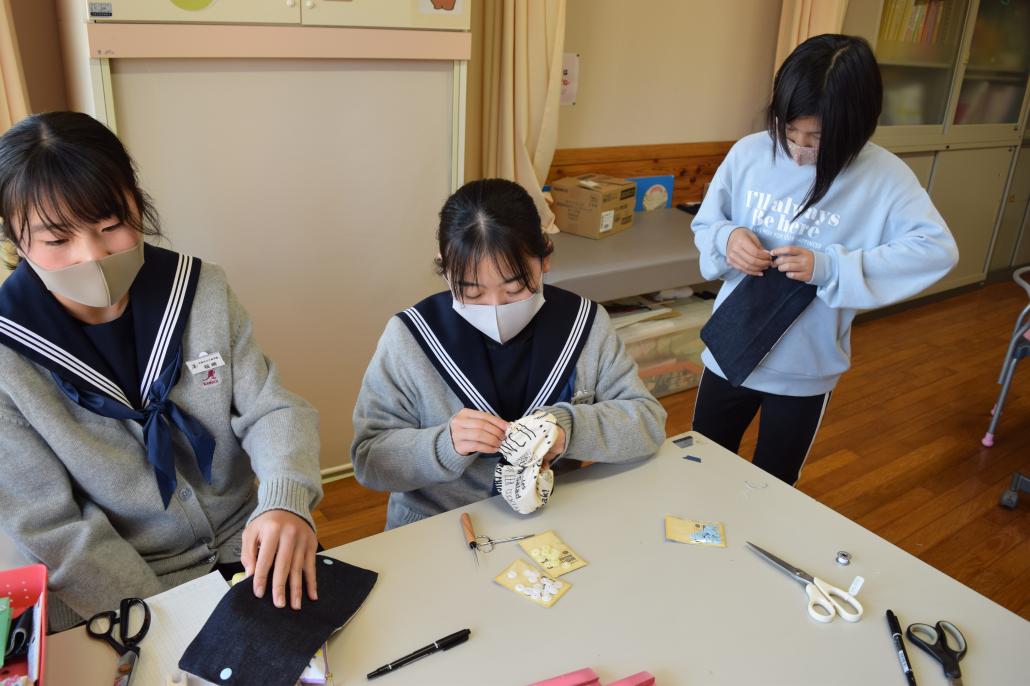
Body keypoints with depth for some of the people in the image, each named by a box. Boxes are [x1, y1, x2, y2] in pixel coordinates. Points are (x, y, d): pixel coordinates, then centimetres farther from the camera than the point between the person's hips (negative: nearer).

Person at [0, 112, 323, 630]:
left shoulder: (200, 290, -5)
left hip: (247, 550, 3)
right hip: (127, 601, -2)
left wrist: (285, 499, -27)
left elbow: (270, 410, -6)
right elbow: (50, 527, -10)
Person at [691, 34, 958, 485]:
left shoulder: (883, 176, -14)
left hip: (807, 368, -2)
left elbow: (937, 249, -21)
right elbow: (704, 223, 1)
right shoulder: (749, 152, -8)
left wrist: (829, 267, -30)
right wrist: (726, 238, -23)